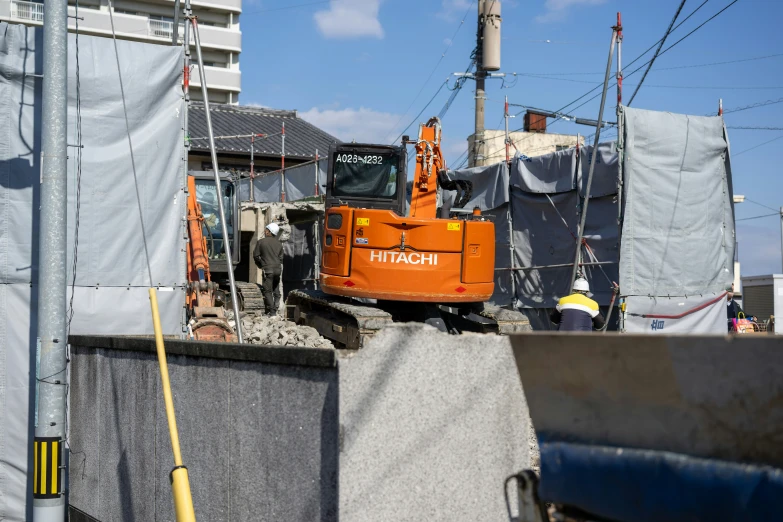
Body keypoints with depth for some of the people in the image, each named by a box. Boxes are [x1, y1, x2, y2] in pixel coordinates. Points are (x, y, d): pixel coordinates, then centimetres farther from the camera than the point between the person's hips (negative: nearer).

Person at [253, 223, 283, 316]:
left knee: (267, 291, -2)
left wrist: (260, 265, 15)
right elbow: (281, 257, 14)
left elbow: (256, 256, 0)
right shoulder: (279, 243, 10)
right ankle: (275, 309, 14)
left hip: (268, 269, -5)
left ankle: (271, 311, -8)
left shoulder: (261, 242, -5)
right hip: (278, 269, 5)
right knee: (276, 290, 14)